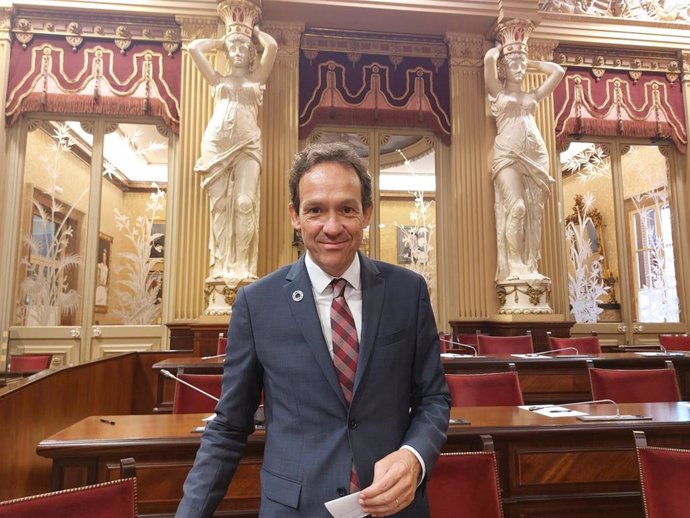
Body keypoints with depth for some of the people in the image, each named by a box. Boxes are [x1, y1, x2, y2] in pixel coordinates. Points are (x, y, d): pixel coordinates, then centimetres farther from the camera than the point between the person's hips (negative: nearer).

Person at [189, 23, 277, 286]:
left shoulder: (257, 78, 21)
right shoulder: (218, 79, 24)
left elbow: (272, 46, 9)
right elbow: (194, 48, 22)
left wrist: (256, 31, 28)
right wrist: (221, 41, 33)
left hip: (247, 143, -2)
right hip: (216, 142, 2)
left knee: (245, 203, -17)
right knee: (220, 204, -6)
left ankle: (241, 266, -16)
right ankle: (221, 266, -6)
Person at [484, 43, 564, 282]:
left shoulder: (533, 95, 24)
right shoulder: (497, 91, 13)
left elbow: (558, 71, 25)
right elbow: (488, 59, 0)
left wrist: (530, 62, 30)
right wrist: (498, 50, 21)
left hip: (536, 156, 5)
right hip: (507, 154, -5)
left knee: (534, 212, -4)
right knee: (516, 207, -20)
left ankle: (530, 267, -3)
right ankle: (514, 267, -17)